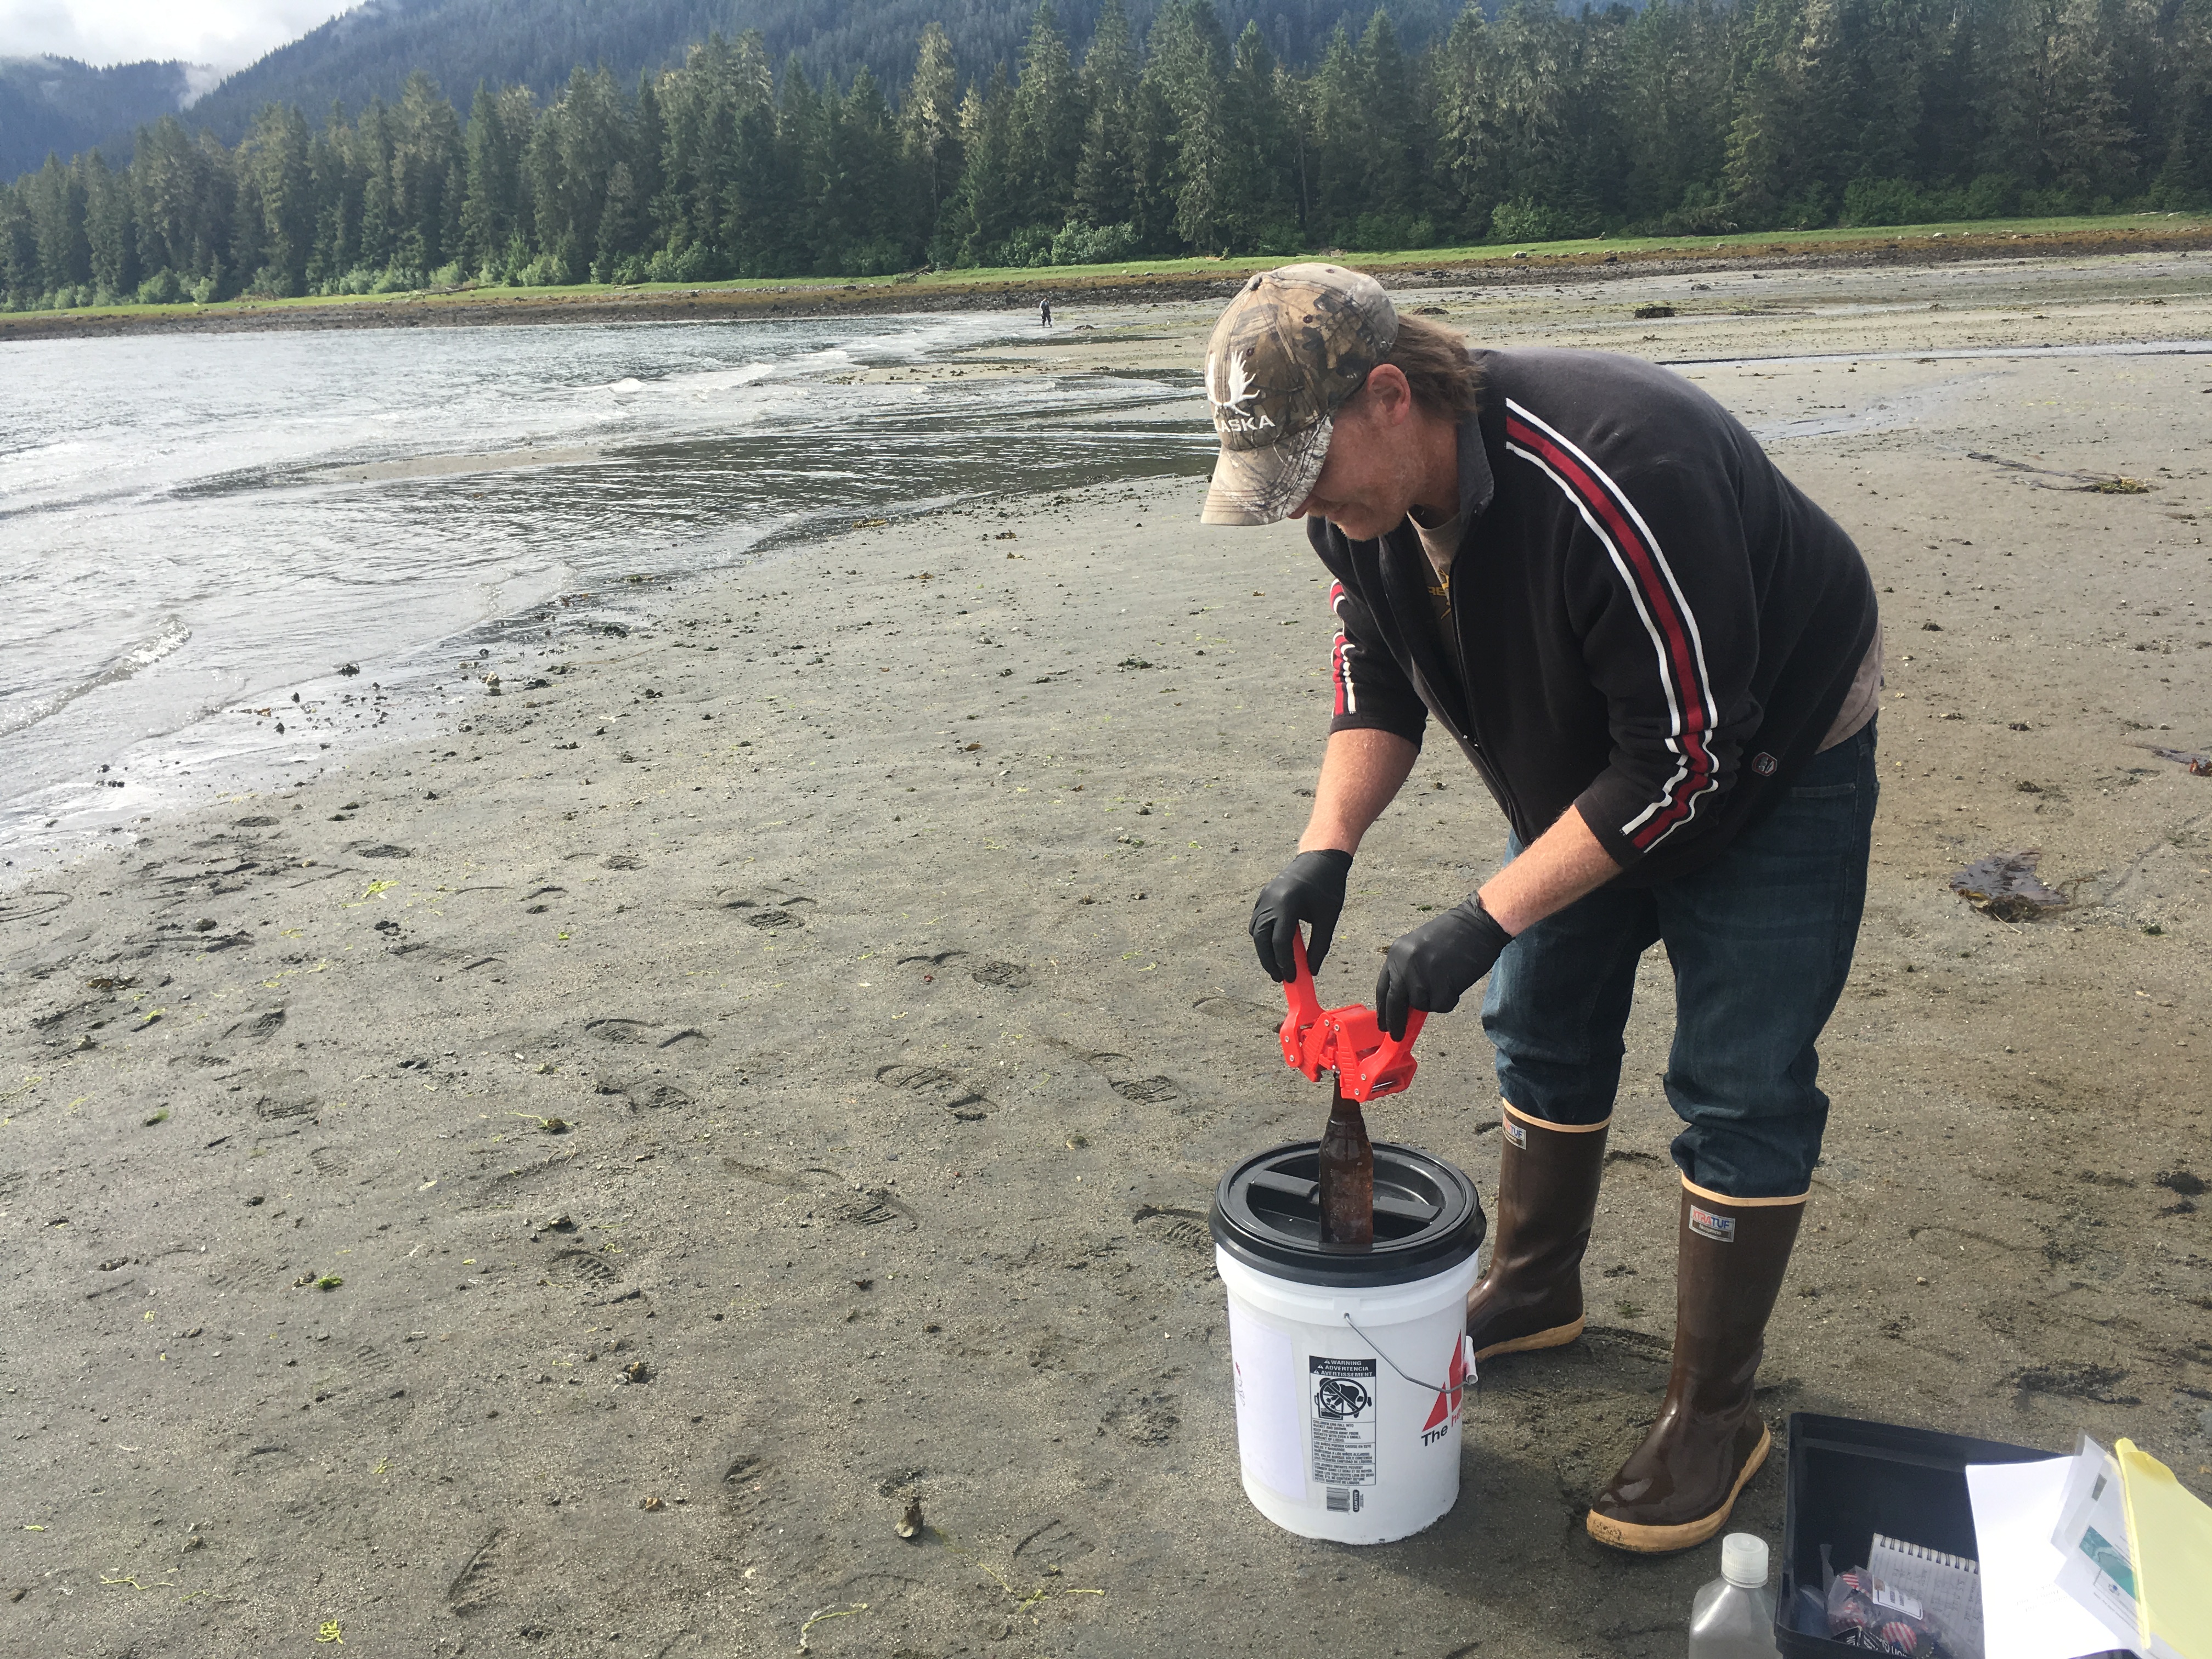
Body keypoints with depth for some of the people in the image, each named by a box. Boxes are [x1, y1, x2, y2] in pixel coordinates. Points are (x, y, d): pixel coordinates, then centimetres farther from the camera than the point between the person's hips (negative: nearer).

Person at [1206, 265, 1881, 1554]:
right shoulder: (1359, 493, -16)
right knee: (1542, 1025, 14)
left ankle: (1717, 1413, 11)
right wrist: (1327, 848, -20)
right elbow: (1377, 683, -3)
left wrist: (1486, 920, -33)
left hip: (1767, 760, -7)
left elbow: (1683, 760, -34)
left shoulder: (1614, 484, -40)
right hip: (1584, 763, 7)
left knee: (1741, 1085, -5)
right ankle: (1534, 1292, 36)